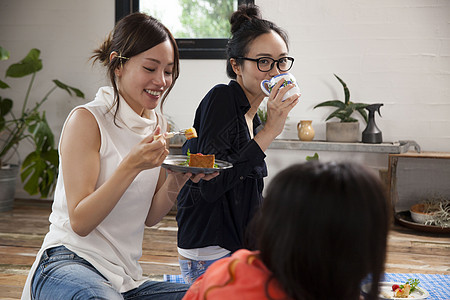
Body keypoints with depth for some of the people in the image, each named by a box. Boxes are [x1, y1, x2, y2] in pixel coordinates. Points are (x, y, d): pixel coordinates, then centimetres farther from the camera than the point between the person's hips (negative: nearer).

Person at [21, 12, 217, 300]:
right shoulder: (87, 120, -10)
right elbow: (80, 222, -15)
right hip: (68, 263, -6)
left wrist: (177, 179, -7)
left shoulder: (159, 126, 10)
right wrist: (131, 166, -26)